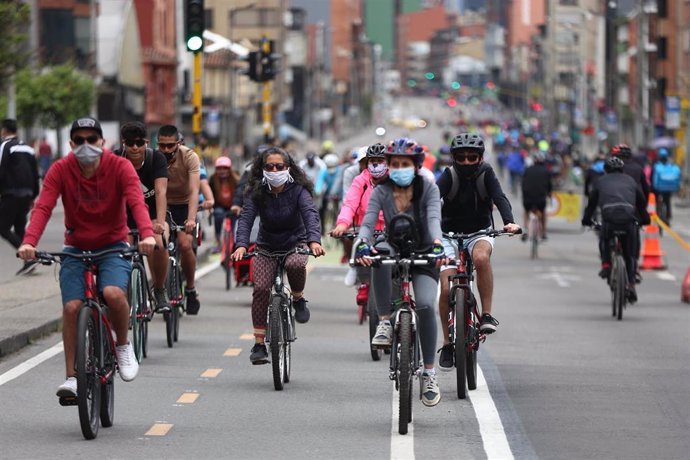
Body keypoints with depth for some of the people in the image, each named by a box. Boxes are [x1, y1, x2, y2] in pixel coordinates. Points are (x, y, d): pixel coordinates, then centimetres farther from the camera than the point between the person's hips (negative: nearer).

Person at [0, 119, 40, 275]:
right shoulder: (27, 148, 16)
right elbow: (35, 174, 18)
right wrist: (33, 196, 22)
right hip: (26, 195, 7)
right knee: (20, 229, 13)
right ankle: (28, 262, 4)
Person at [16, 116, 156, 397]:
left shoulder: (120, 167, -11)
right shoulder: (60, 170, -8)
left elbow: (137, 202, -25)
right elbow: (43, 207, -20)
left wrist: (147, 234, -45)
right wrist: (29, 242, -38)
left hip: (113, 247, -2)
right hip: (76, 249, 2)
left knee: (113, 293, -29)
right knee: (71, 307, -15)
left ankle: (123, 345, -1)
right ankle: (71, 377, -5)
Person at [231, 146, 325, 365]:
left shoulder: (298, 190, -16)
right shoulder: (256, 193, -12)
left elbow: (311, 214, -29)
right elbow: (246, 218, -23)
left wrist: (314, 240, -49)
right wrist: (241, 245, -42)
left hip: (295, 242, -1)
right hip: (267, 246, 1)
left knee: (295, 265, -36)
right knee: (261, 288, -17)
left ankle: (298, 298, -3)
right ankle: (259, 344, -11)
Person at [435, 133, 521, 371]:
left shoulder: (486, 174, -11)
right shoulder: (449, 176, -13)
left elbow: (500, 198, -25)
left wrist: (509, 222, -45)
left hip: (479, 233, 0)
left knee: (481, 257, -36)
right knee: (447, 288, -13)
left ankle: (487, 315, -24)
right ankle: (447, 343, 5)